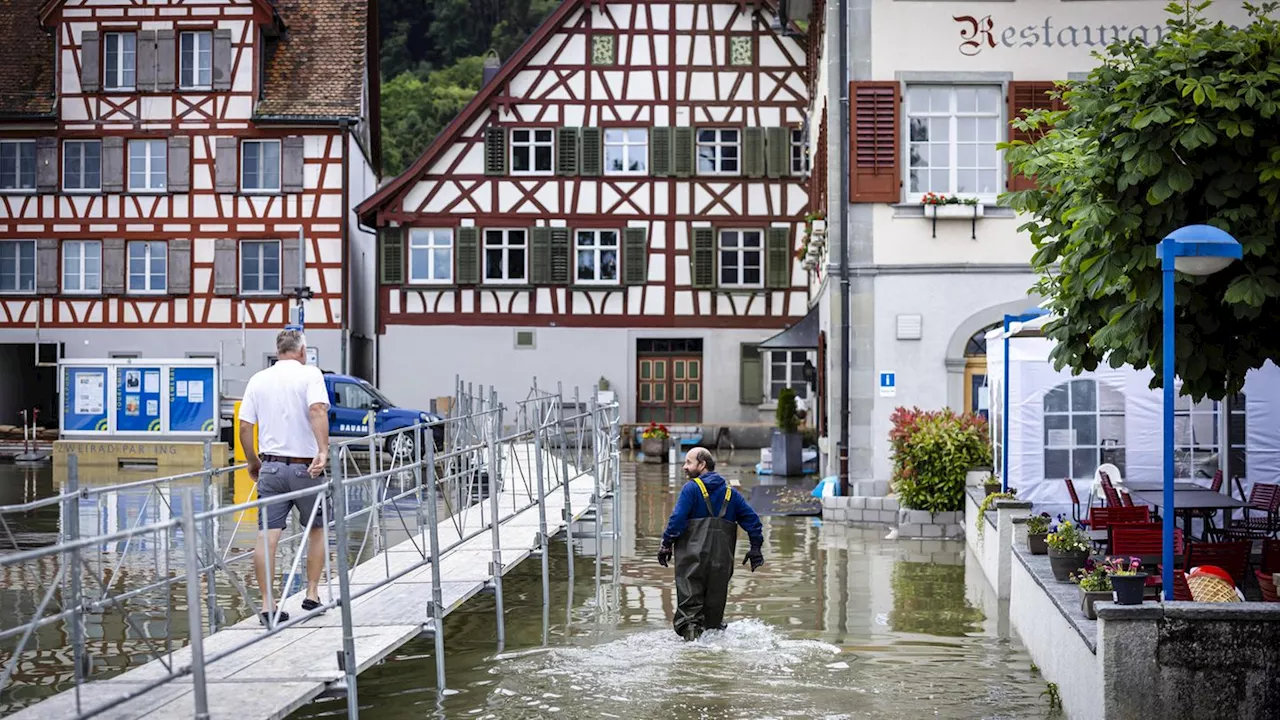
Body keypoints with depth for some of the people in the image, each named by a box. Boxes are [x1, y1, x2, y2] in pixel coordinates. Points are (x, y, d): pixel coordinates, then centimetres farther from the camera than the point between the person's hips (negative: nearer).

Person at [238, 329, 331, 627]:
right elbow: (317, 410, -22)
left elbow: (244, 427, 5)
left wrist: (253, 463, 17)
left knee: (267, 536, -1)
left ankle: (268, 604, -3)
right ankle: (312, 595, 18)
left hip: (270, 466, 3)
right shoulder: (310, 374, -3)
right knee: (317, 530, 16)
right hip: (305, 467, -3)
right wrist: (323, 451, -28)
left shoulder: (258, 380, 8)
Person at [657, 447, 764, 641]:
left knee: (689, 601, -5)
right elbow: (751, 518, 11)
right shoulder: (730, 493, 15)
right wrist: (755, 548, 14)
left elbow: (677, 518, -12)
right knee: (715, 602, 14)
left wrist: (667, 544, -7)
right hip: (722, 558, 5)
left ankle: (691, 631, -21)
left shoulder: (691, 488, -2)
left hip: (693, 557, -5)